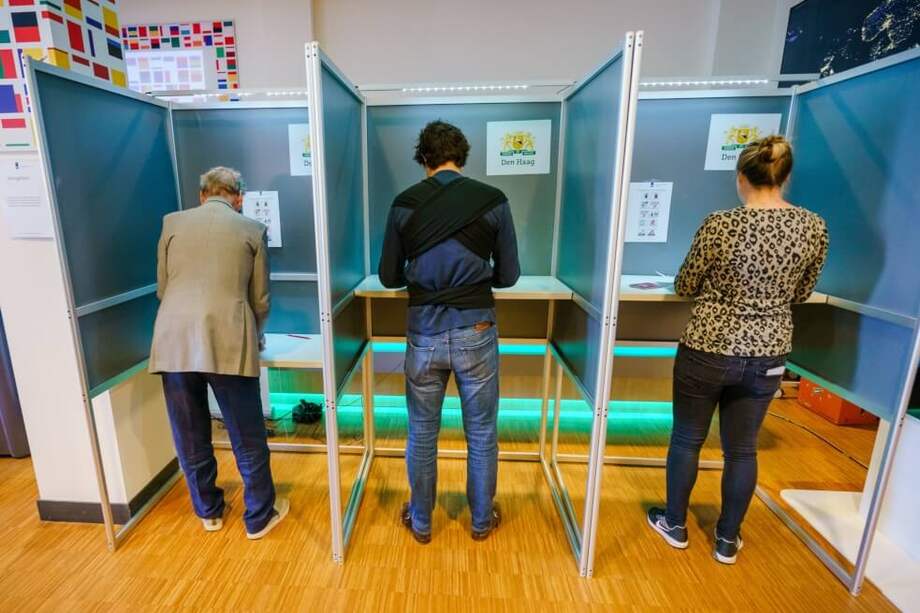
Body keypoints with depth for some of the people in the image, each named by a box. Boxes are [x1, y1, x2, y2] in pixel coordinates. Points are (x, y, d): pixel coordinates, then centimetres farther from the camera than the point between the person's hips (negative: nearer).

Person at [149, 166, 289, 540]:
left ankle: (208, 511, 37)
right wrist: (253, 336, 27)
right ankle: (259, 516, 26)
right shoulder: (252, 229, 7)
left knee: (190, 436, 19)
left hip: (175, 341, 3)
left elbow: (162, 288, 18)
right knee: (247, 439, 10)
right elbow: (260, 299, 9)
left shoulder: (173, 223, 13)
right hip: (229, 342, -3)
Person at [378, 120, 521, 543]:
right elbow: (508, 276, 2)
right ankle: (482, 520, 38)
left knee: (422, 434, 18)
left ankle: (420, 521, 38)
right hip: (475, 332, 0)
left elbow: (388, 277, 4)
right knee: (481, 434, 18)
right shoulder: (493, 201, -4)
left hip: (424, 333, 1)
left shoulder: (405, 203, -2)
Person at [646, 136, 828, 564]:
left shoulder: (720, 225, -17)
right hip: (767, 356, 4)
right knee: (742, 448, 19)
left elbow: (684, 287, -7)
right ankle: (727, 540, 36)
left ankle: (675, 525, 34)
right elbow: (801, 294, 9)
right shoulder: (814, 228, -3)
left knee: (687, 440, 15)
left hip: (707, 352, -4)